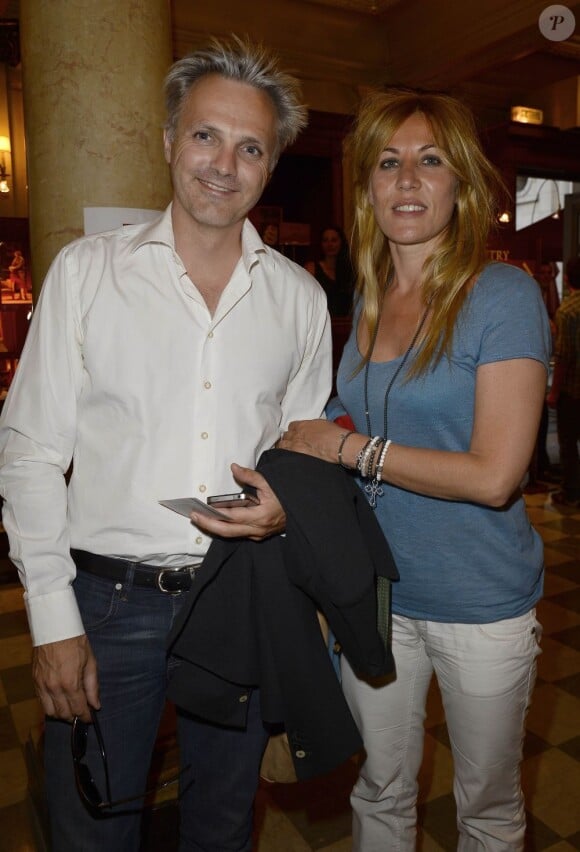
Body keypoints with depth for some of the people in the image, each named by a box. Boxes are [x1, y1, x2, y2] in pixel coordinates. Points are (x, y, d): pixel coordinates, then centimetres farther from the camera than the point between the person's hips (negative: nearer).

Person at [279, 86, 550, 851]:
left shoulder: (503, 295, -14)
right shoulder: (368, 301, 4)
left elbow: (493, 475, -21)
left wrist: (346, 448, -17)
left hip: (480, 605, -4)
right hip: (375, 591, 5)